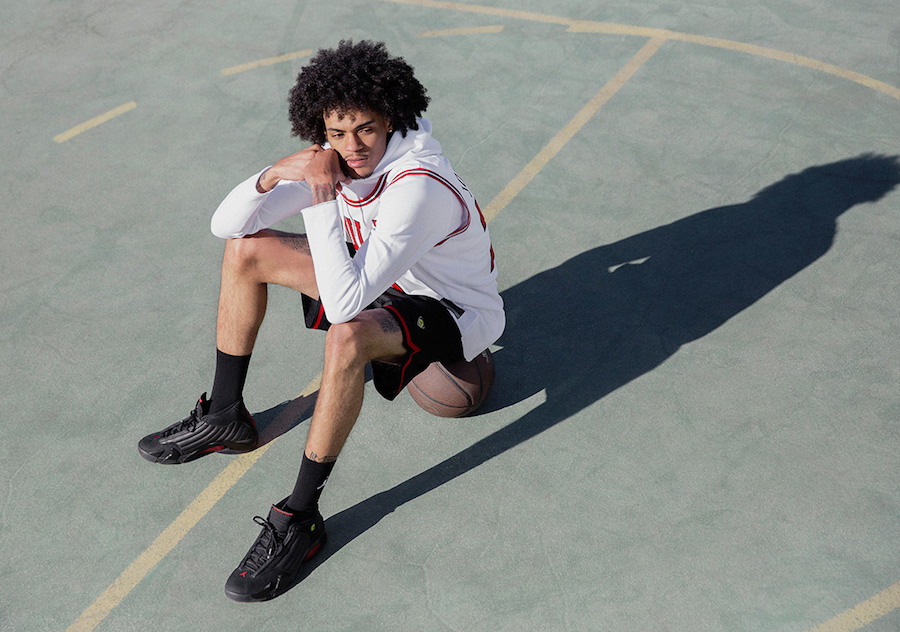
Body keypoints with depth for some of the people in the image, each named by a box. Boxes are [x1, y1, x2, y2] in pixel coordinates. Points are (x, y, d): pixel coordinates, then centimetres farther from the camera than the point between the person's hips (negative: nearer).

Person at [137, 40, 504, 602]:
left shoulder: (417, 185, -35)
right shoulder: (335, 156, -11)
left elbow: (343, 304, -42)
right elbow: (226, 223, -10)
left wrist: (322, 201, -36)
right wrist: (276, 174, -28)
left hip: (458, 312, -8)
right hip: (389, 281, 8)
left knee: (348, 336, -41)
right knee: (245, 249, 2)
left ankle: (299, 518, -24)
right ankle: (226, 415, 14)